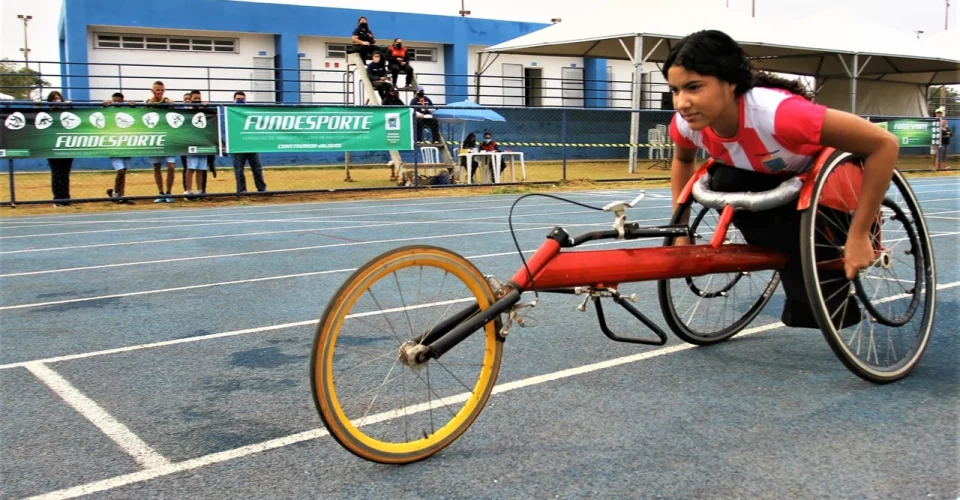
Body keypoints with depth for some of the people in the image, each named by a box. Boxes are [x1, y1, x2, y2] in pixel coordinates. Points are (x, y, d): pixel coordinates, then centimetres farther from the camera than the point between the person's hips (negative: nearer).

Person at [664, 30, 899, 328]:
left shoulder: (777, 112, -43)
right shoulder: (685, 122, -24)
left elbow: (884, 144, -36)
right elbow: (683, 160, 2)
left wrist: (859, 236, -33)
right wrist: (680, 233, -3)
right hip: (766, 179, 5)